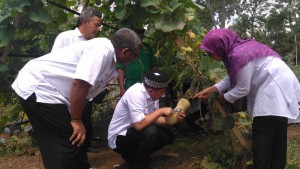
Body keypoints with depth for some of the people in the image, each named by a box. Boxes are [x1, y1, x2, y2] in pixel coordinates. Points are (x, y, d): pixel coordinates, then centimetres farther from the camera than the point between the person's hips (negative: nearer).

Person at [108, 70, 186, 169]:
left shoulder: (152, 93, -4)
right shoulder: (136, 94, -29)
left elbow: (153, 118, 2)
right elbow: (139, 125, -36)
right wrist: (161, 111, -27)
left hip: (133, 132, 9)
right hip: (119, 138, -8)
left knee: (168, 135, 3)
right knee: (151, 131, -31)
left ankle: (132, 155, 11)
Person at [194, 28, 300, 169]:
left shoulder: (239, 55, -27)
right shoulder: (237, 48, 2)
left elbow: (242, 89, -18)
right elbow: (232, 77, 11)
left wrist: (225, 97, 0)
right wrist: (213, 88, 3)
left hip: (274, 88, -10)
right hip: (275, 86, 10)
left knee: (262, 136, -5)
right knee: (275, 135, 17)